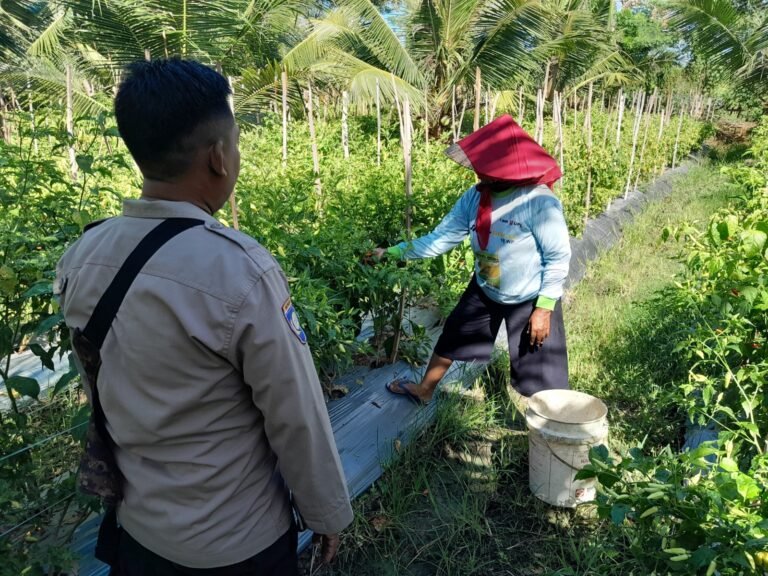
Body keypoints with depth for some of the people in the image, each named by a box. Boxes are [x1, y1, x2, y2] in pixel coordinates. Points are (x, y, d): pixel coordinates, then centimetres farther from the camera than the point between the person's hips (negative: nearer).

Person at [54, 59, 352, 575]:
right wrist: (329, 513, -6)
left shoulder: (79, 258, -10)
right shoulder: (241, 272, -30)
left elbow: (100, 393, 3)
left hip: (136, 522, 5)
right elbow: (297, 418, -21)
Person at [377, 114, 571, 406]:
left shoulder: (539, 201, -28)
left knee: (538, 371, 4)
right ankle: (423, 390, 44)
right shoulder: (475, 197, -12)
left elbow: (558, 257, -22)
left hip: (531, 299, -6)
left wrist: (544, 308, -22)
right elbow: (442, 237, -8)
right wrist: (395, 251, -13)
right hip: (484, 290, 6)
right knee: (453, 336, 20)